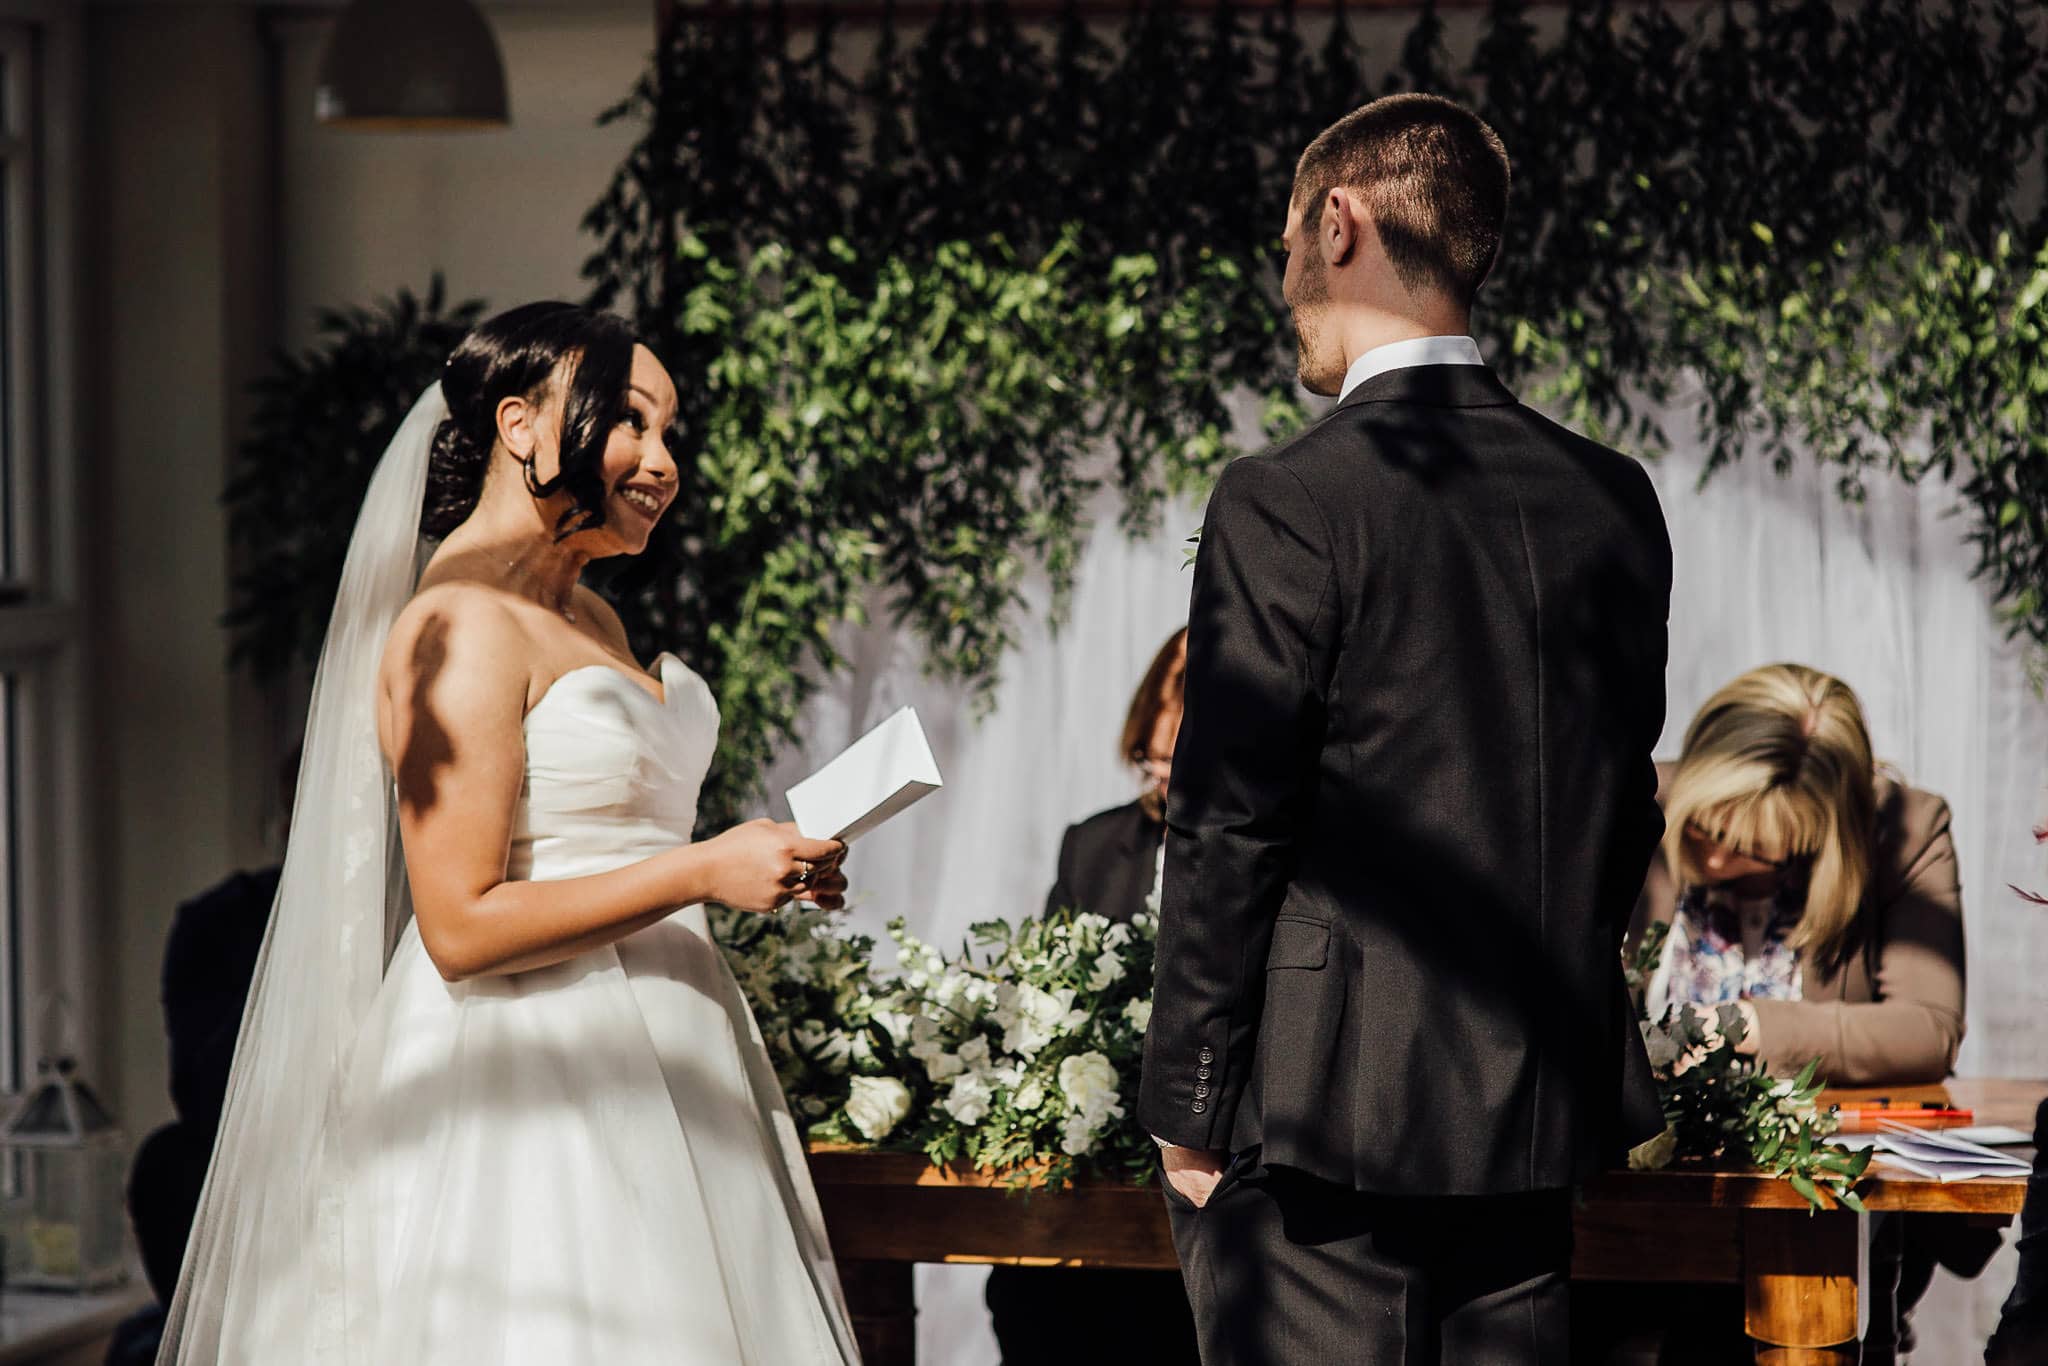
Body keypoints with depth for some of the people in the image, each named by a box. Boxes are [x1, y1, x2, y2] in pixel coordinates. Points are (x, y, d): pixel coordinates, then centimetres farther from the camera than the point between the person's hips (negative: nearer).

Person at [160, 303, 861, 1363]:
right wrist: (702, 871, -18)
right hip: (530, 1090, -9)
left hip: (654, 1071, 9)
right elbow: (462, 926, -19)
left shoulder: (589, 619, 16)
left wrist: (767, 869, 12)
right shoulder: (462, 628, -13)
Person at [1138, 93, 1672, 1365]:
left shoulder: (1288, 506, -12)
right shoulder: (1614, 499, 7)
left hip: (1326, 1116, -6)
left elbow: (1228, 826, -11)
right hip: (1542, 1113, 6)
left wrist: (1189, 1114, -5)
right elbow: (1627, 811, 13)